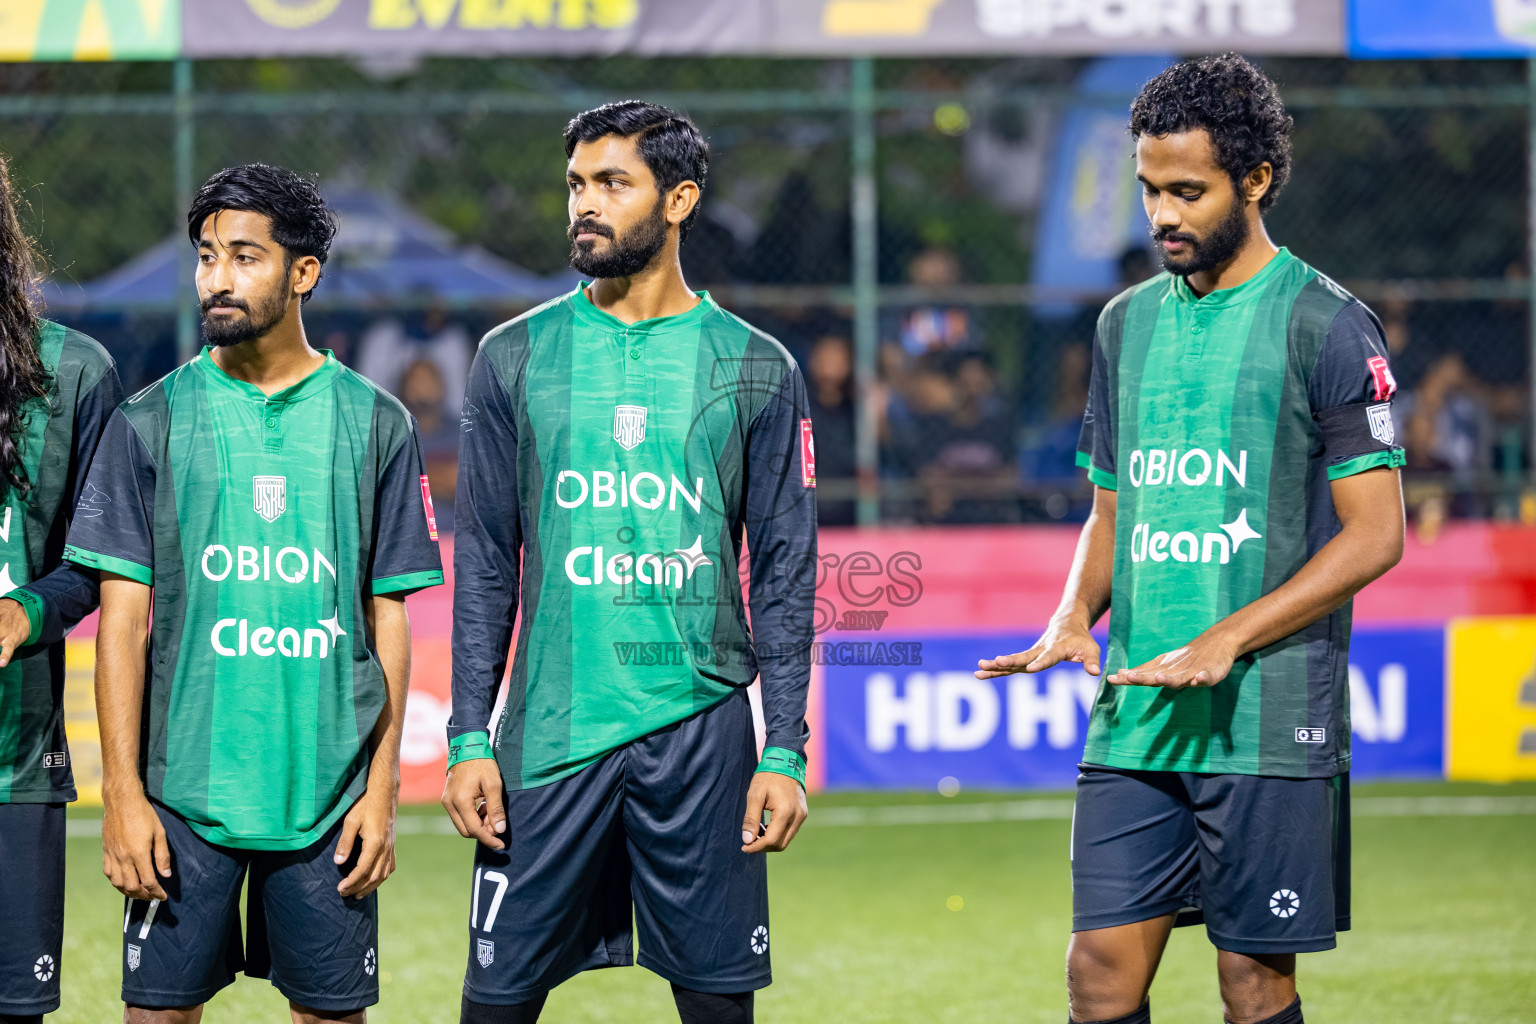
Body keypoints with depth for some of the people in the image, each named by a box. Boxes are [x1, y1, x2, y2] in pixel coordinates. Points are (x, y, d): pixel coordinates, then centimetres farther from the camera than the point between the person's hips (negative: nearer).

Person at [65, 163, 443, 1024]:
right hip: (183, 787, 0)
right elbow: (124, 619, 2)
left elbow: (389, 619, 6)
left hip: (331, 792, 0)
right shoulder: (153, 422, 3)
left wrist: (382, 788, -1)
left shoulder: (373, 423, 5)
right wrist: (123, 792, -5)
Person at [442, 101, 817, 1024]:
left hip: (700, 734, -1)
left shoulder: (756, 371, 4)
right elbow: (485, 565, 8)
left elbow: (785, 578, 5)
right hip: (548, 734, 1)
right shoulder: (517, 358, 7)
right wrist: (469, 739, 0)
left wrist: (785, 752, -3)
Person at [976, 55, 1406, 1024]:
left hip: (1267, 724, -5)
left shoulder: (1325, 325, -5)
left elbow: (1375, 534, -8)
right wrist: (1074, 617, 1)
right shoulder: (1129, 323, 15)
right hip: (1132, 724, 5)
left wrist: (1225, 642, -16)